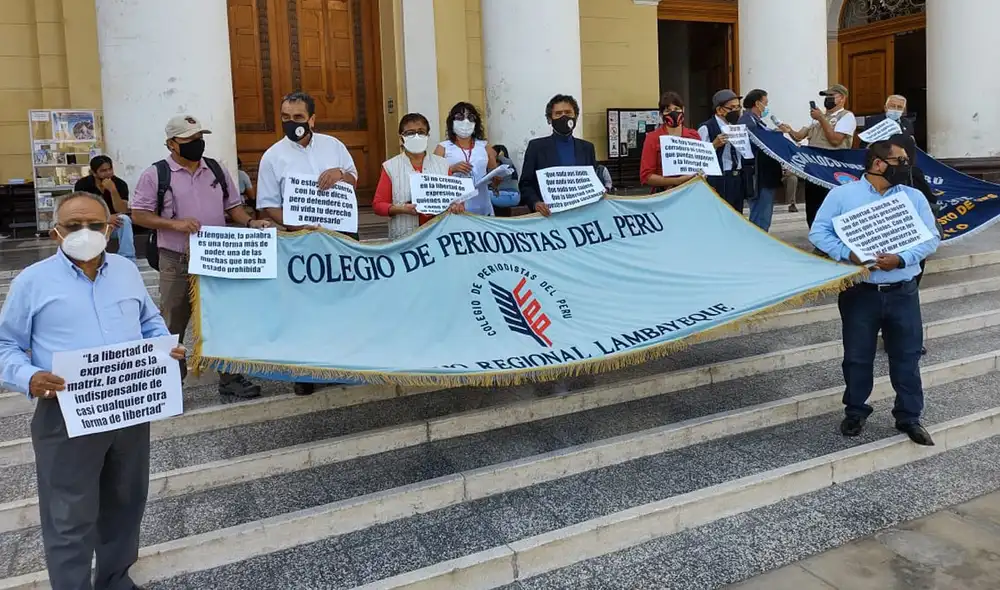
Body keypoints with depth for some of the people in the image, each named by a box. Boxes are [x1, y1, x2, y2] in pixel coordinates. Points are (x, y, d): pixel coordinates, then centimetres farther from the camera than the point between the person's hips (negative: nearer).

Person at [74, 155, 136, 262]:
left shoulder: (120, 184, -15)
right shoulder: (82, 184, -13)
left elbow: (123, 212, -22)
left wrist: (113, 190, -34)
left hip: (114, 225, 0)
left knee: (124, 220, -32)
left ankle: (127, 260, -29)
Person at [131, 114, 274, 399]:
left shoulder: (217, 171, 9)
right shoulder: (155, 174, -4)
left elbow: (233, 206, 14)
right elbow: (139, 215, -6)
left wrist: (250, 223, -6)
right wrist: (174, 223, -20)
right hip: (177, 262, -3)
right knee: (173, 325, 7)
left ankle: (229, 378, 18)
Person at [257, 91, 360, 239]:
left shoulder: (333, 144, 5)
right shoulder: (272, 156, -1)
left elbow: (353, 182, 12)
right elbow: (268, 205, -1)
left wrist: (340, 173, -11)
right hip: (301, 235, -2)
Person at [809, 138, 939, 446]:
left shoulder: (914, 197, 6)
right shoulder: (842, 194, -1)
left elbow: (930, 238, 2)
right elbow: (818, 232, -5)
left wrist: (902, 259, -16)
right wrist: (848, 253, -19)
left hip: (903, 292, 2)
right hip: (860, 291, -2)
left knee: (907, 357, 8)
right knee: (858, 357, 8)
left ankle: (909, 417, 22)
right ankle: (855, 412, 26)